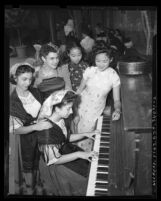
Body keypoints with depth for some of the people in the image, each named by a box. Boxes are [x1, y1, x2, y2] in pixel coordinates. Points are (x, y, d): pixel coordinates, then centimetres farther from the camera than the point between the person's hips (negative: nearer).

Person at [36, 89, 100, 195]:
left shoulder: (59, 119, -7)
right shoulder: (47, 130, -33)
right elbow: (54, 160, -28)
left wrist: (86, 134, 0)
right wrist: (79, 154, -30)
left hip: (65, 151, 8)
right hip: (55, 167, -8)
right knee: (87, 181, -6)